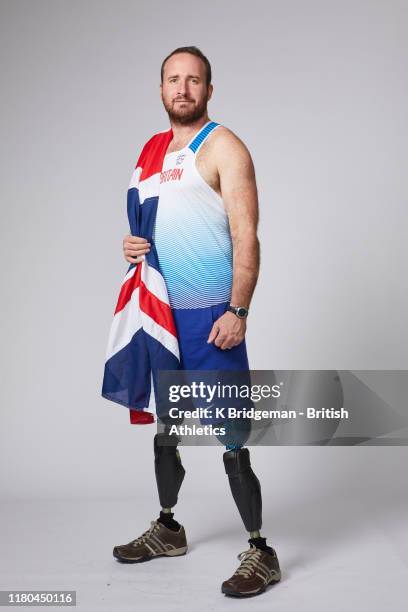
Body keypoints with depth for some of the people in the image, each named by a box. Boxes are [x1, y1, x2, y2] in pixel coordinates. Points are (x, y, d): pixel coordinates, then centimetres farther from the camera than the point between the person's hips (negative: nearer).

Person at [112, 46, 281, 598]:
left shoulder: (224, 147, -6)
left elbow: (246, 238, -13)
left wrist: (237, 311, -22)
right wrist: (133, 246, 2)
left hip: (210, 314, -7)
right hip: (161, 310, 7)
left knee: (230, 434, -6)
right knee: (165, 424, 17)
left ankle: (260, 552, 5)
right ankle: (167, 528, 34)